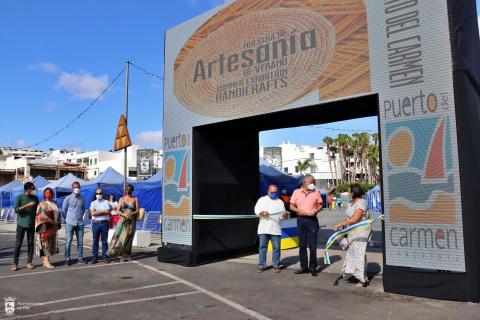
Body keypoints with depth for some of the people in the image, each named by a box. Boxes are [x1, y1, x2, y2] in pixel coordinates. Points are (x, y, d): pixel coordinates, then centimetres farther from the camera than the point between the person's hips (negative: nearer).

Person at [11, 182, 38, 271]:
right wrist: (27, 205, -23)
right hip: (21, 224, -3)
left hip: (32, 224, 3)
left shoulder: (35, 198, 6)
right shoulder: (20, 197, -4)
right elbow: (16, 210, -12)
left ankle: (29, 262, 12)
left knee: (30, 243, 5)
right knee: (18, 243, -2)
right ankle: (15, 264, 3)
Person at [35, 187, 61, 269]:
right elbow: (42, 215, -13)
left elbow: (58, 213, 17)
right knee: (45, 243, -8)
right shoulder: (42, 204, -2)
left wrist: (57, 222, 4)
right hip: (45, 226, -6)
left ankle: (45, 261, 13)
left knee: (51, 243, 6)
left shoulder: (55, 203, 16)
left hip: (53, 227, 6)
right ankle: (46, 262, -10)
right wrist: (51, 221, -19)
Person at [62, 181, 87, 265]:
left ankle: (80, 257, 14)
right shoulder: (68, 198, -2)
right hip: (70, 223, -3)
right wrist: (67, 219, 6)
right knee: (68, 241, -2)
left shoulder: (82, 199, 9)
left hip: (80, 223, 4)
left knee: (80, 241, 6)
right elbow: (63, 210, 3)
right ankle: (67, 258, 5)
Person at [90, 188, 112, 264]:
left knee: (105, 241, 2)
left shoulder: (106, 202, 5)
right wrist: (103, 211, -8)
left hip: (104, 223, -1)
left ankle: (105, 256, 9)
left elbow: (108, 212, -9)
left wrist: (97, 212, -7)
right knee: (95, 241, 4)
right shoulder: (93, 203, 7)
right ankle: (94, 257, 9)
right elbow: (93, 213, -8)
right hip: (95, 223, 1)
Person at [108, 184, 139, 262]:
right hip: (123, 220, 0)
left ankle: (127, 255, 12)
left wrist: (131, 214, -16)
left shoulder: (135, 199, 6)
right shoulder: (122, 199, 6)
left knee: (128, 238, 1)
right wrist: (124, 215, -16)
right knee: (119, 236, -11)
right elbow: (118, 210, 2)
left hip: (131, 221, 0)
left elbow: (137, 210, 4)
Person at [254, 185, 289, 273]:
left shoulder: (280, 202, 13)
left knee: (276, 248, 1)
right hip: (263, 228, 0)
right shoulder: (262, 199, 11)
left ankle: (276, 265, 12)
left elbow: (282, 215, 8)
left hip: (275, 228, 1)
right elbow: (256, 209, 2)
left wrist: (285, 215, -14)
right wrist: (262, 213, -17)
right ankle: (261, 265, 11)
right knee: (262, 247, 3)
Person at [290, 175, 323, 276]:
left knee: (312, 245, -1)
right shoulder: (296, 192, 3)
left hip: (312, 220, -1)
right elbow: (291, 206, 5)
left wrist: (315, 211, -11)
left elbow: (320, 205, 9)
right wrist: (300, 211, -12)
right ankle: (304, 267, 18)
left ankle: (313, 267, 11)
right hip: (301, 220, 1)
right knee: (302, 245, 8)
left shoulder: (315, 192, 3)